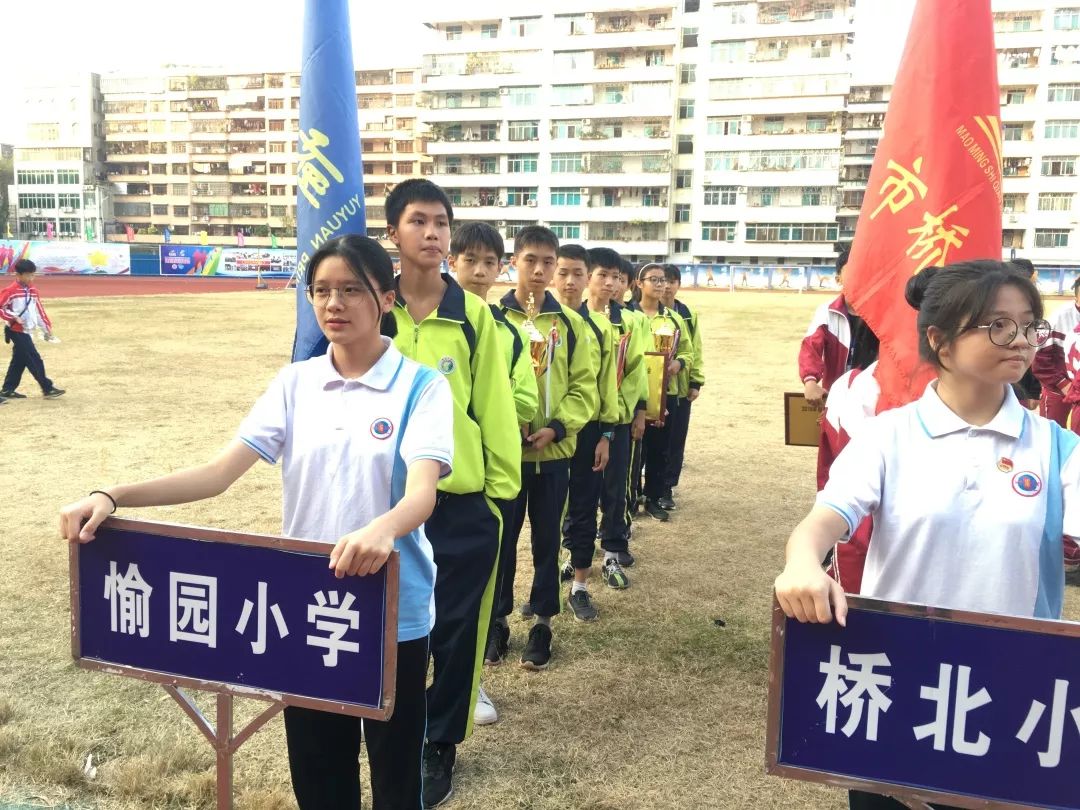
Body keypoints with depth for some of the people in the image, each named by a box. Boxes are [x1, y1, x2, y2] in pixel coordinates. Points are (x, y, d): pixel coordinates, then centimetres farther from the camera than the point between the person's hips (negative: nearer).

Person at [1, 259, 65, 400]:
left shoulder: (33, 291, 8)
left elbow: (39, 310, 13)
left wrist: (46, 328, 12)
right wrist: (14, 317, -18)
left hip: (25, 331, 8)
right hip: (17, 331, -8)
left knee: (19, 361, 12)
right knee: (35, 361, -8)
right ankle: (48, 389, -3)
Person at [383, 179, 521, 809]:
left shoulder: (473, 315, -3)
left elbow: (494, 406, 0)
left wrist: (501, 487, -1)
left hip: (462, 500, -1)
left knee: (456, 628, 8)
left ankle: (440, 744, 28)